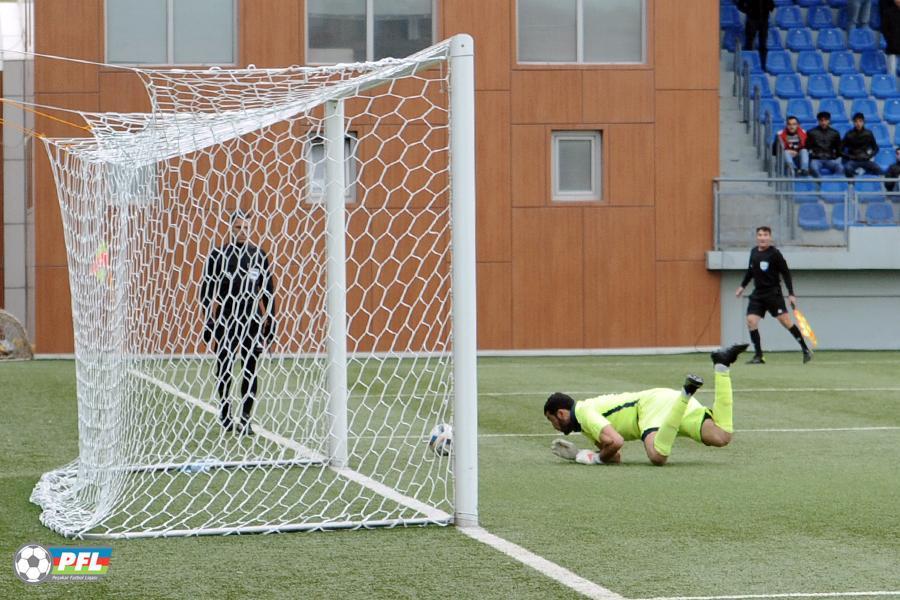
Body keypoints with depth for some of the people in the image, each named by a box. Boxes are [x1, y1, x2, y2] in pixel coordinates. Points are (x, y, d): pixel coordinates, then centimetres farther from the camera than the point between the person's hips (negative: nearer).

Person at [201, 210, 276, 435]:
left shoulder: (259, 255, 4)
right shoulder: (218, 255, -2)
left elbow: (268, 291, 8)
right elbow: (207, 293, 0)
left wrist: (269, 324, 4)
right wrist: (211, 325, -4)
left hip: (252, 319, 1)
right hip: (226, 319, -1)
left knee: (251, 369, -2)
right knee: (224, 368, 6)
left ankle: (246, 417, 4)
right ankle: (225, 411, 27)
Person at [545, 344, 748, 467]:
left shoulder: (584, 412, -4)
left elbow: (615, 442, -21)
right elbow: (616, 457, 23)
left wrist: (596, 458, -1)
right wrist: (576, 454, 16)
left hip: (655, 404, -8)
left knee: (657, 456, -37)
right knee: (721, 437, -13)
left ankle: (685, 394, -33)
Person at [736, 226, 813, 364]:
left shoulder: (774, 254, -10)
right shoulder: (754, 252, 8)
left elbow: (786, 273, -9)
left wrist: (791, 294, -12)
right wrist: (742, 286, 25)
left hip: (773, 293, -6)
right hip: (758, 293, 6)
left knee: (785, 320, -11)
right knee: (751, 320, -8)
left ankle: (806, 350, -1)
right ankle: (758, 356, -1)